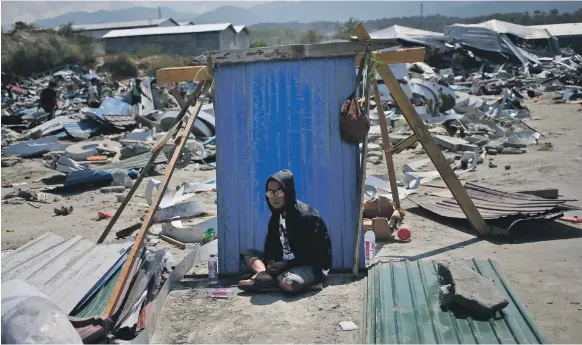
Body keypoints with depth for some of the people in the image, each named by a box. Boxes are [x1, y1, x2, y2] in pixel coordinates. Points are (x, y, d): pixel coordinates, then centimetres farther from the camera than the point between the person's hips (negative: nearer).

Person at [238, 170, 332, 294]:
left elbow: (313, 253, -19)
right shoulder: (276, 215, 6)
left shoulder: (306, 216, -19)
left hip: (313, 266, -8)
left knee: (288, 283, -40)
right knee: (248, 254, 4)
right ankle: (265, 275, -24)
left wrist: (285, 264, -19)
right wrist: (270, 263, -14)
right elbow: (271, 244, 7)